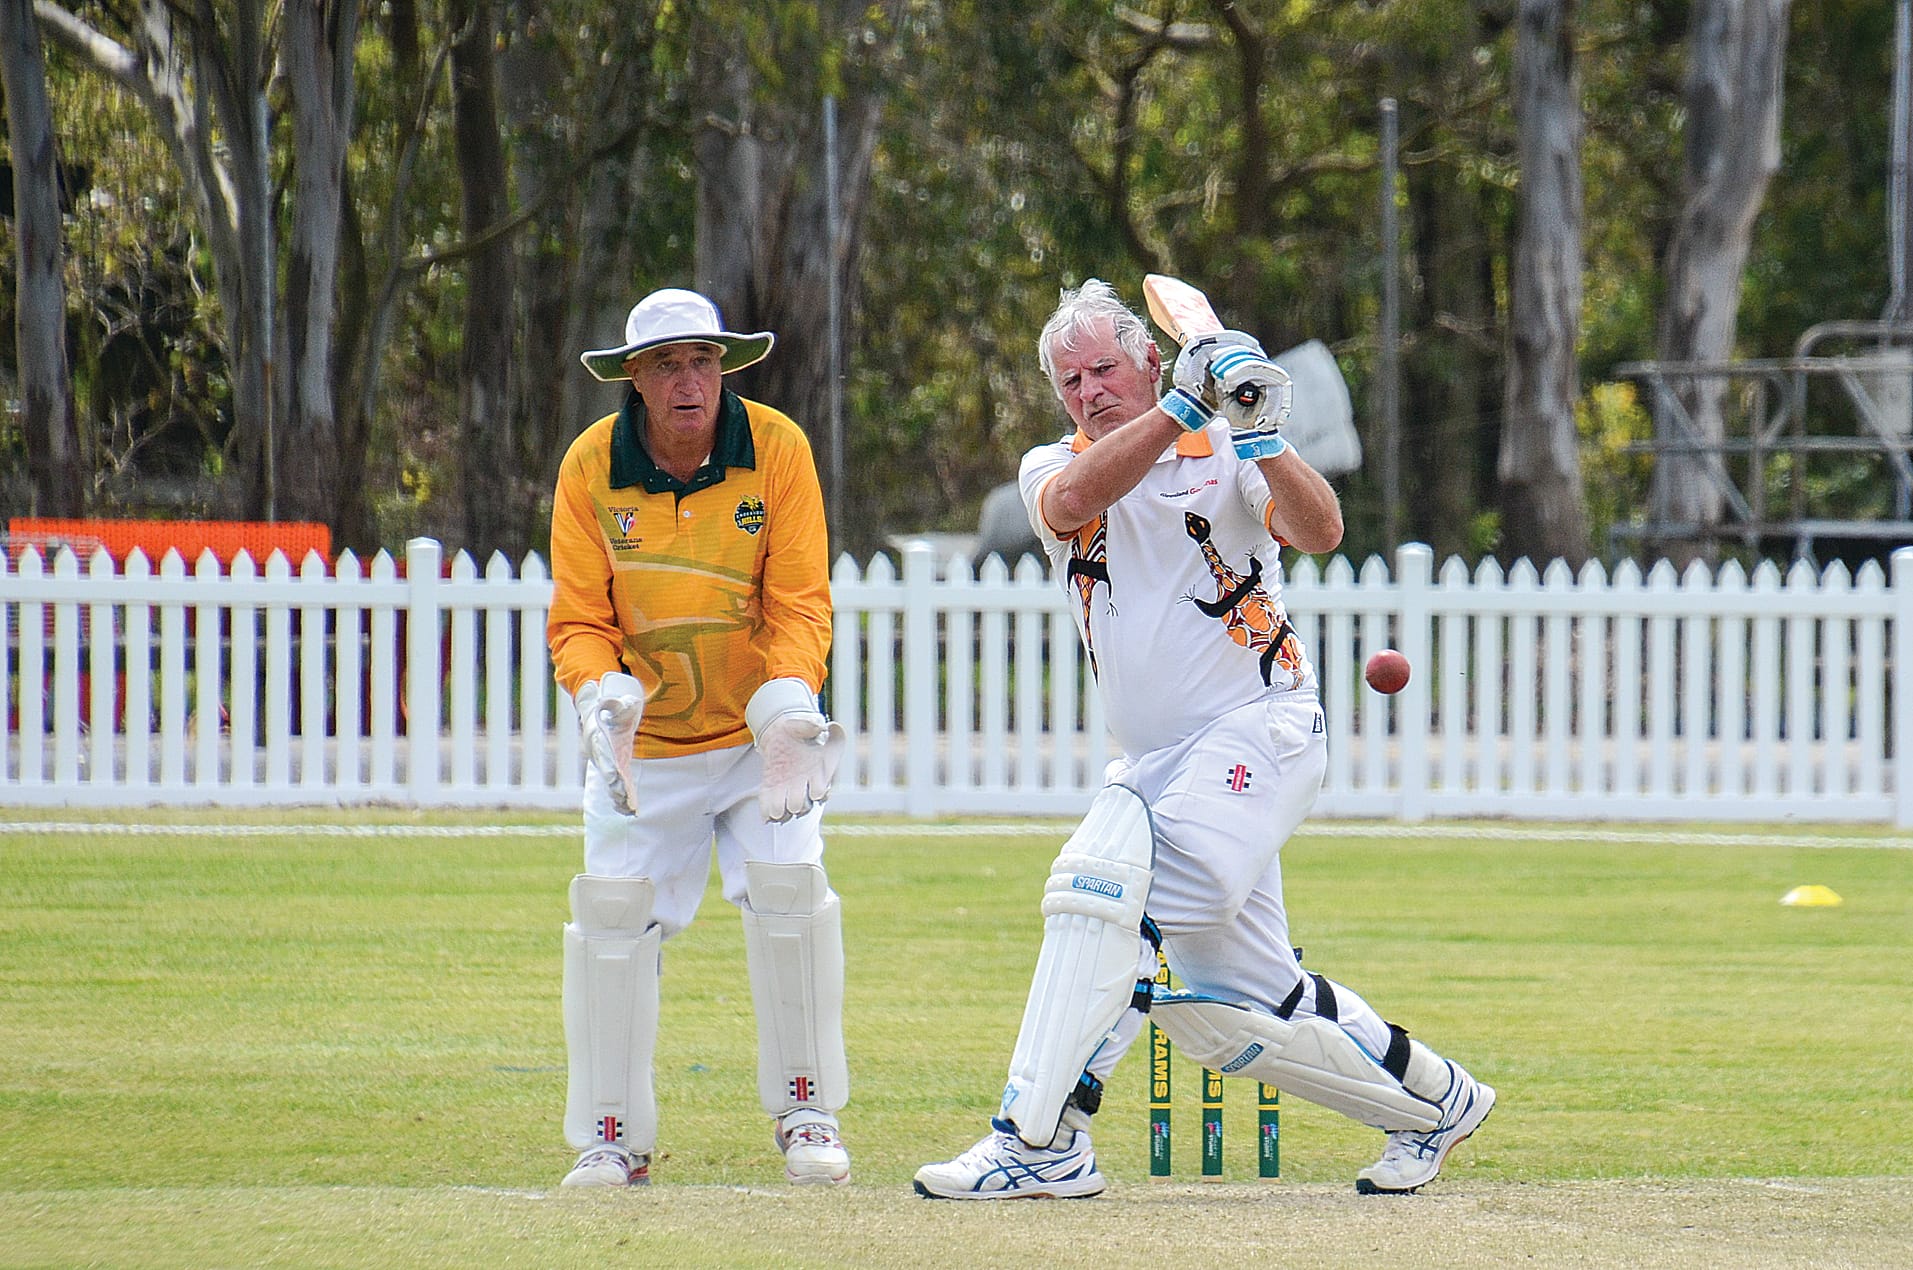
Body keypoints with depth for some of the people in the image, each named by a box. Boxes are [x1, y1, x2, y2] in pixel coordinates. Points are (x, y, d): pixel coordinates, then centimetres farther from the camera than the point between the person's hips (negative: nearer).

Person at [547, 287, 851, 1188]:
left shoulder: (777, 449, -13)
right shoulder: (591, 467, -10)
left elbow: (800, 604, -13)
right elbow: (577, 620, -8)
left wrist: (786, 707, -30)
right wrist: (602, 698, -29)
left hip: (759, 737, -1)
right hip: (643, 743, 1)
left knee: (789, 885, -17)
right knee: (612, 906, -9)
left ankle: (806, 1114, -1)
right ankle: (611, 1138, 3)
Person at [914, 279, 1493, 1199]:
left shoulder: (1220, 456, 0)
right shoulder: (1053, 469, 9)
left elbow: (1320, 532, -16)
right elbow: (1074, 501, -16)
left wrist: (1256, 433, -29)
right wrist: (1182, 406, -25)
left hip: (1261, 728, -6)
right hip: (1155, 762, 6)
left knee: (1107, 878, -27)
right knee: (1225, 1009, 7)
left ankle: (1039, 1140, -29)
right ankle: (1432, 1104, 27)